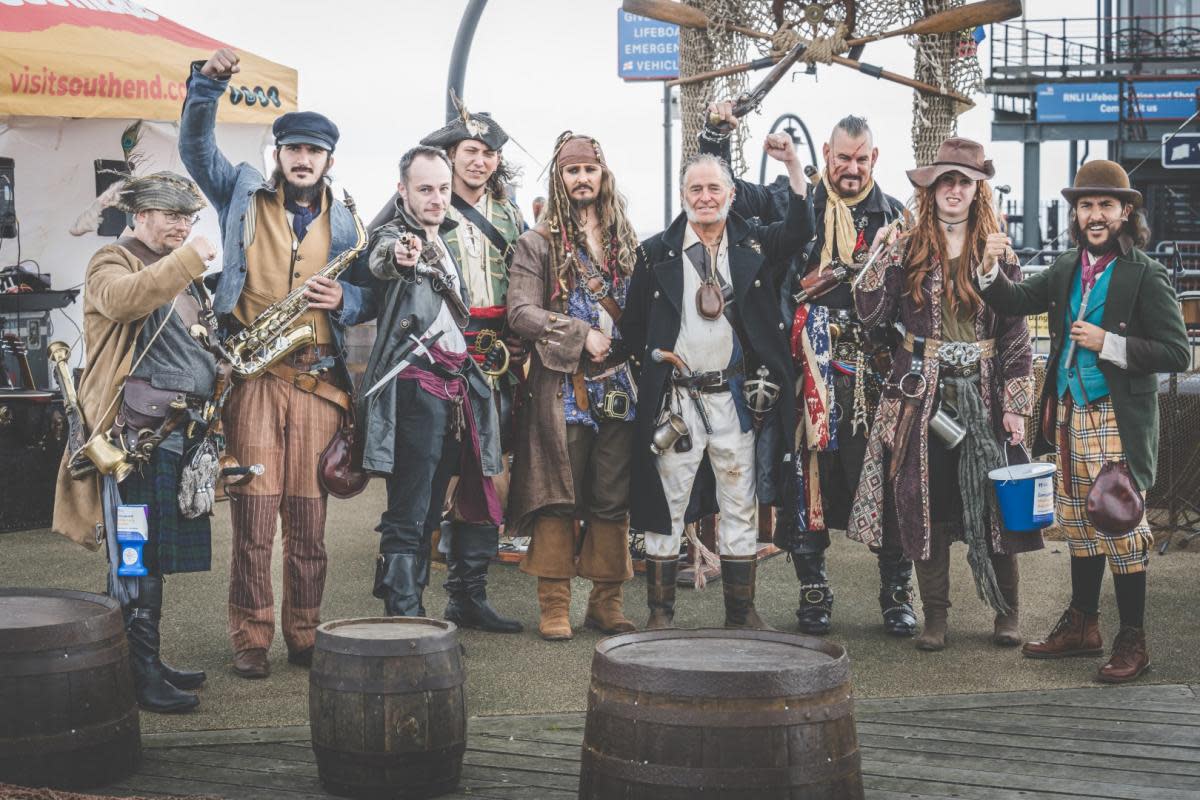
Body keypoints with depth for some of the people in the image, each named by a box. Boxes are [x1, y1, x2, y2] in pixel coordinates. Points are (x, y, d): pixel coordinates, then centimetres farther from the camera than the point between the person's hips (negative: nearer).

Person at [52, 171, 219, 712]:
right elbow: (124, 300, -25)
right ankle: (143, 676, -6)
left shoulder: (185, 276, 23)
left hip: (186, 424, 8)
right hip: (143, 428, -8)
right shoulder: (113, 262, -1)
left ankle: (150, 661, 19)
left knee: (159, 552, 11)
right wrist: (188, 258, -26)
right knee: (144, 551, -8)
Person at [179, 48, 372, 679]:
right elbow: (195, 147, 1)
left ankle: (304, 636, 14)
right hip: (252, 375, -2)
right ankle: (249, 639, 4)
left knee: (309, 520, 3)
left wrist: (343, 299, -3)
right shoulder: (244, 194, 11)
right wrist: (207, 84, -13)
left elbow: (365, 299, 20)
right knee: (253, 517, -6)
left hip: (318, 382, 2)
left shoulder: (342, 225, 17)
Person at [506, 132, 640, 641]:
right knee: (559, 498, -4)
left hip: (619, 386, 4)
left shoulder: (625, 242, 16)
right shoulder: (537, 244, 3)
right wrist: (581, 336, -12)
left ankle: (607, 601, 13)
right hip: (562, 389, -4)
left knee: (613, 500, 4)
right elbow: (520, 312, -6)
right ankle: (554, 606, 2)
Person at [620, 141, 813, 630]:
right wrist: (655, 354, -3)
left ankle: (741, 612, 14)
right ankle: (660, 611, 11)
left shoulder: (754, 245, 7)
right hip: (674, 396, -1)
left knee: (740, 506, 6)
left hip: (735, 395, 1)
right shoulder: (657, 253, 5)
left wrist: (793, 166, -20)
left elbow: (801, 231, -11)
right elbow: (630, 323, 11)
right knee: (665, 503, 2)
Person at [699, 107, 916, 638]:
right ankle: (813, 594, 11)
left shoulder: (894, 216, 12)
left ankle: (897, 594, 10)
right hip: (810, 369, 0)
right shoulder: (793, 202, 10)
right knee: (810, 476, 0)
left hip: (874, 372, 1)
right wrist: (715, 135, 1)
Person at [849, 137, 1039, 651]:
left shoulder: (998, 255, 6)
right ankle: (934, 616, 12)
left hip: (983, 394, 0)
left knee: (995, 501, -1)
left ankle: (1007, 613, 13)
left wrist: (1015, 404, -1)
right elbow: (871, 314, -4)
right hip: (922, 395, 0)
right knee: (926, 503, 2)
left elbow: (1017, 336, 5)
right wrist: (881, 257, -15)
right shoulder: (907, 252, 5)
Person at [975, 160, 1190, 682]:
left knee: (1120, 526, -4)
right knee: (1079, 524, 15)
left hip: (1117, 419, -6)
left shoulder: (1146, 276, -9)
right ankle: (1081, 626, 27)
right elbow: (1013, 301, 12)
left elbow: (1176, 353, -12)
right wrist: (988, 267, -7)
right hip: (1070, 417, 7)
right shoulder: (1068, 269, 10)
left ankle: (1132, 641, 7)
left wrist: (1108, 343, -19)